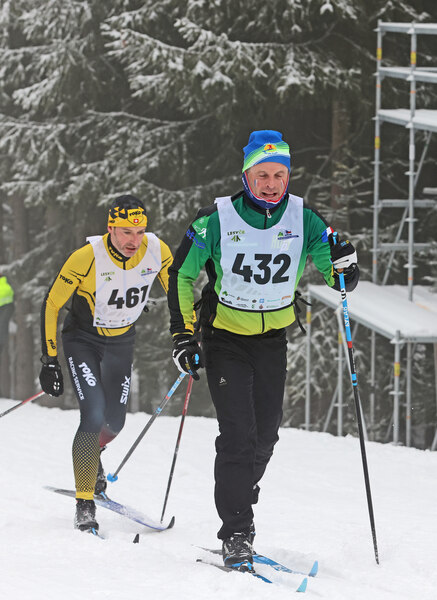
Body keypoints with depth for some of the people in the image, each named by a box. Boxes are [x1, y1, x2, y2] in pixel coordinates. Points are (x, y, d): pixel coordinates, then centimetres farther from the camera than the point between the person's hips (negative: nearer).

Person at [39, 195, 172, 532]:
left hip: (121, 341, 4)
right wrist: (49, 362, -18)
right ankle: (85, 504, -7)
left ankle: (92, 453, 47)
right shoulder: (86, 258, -29)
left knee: (114, 422, 10)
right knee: (94, 416, -20)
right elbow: (51, 305, -18)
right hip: (83, 341, -4)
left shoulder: (157, 252, -20)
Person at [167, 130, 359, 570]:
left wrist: (344, 267, -30)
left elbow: (339, 278, -6)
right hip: (225, 340, -3)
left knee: (264, 438, 8)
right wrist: (183, 333, -4)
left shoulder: (302, 218, -8)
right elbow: (181, 274, -1)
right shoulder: (216, 220, -14)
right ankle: (236, 537, -7)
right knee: (238, 436, -12)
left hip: (273, 340, 3)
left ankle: (239, 500, 31)